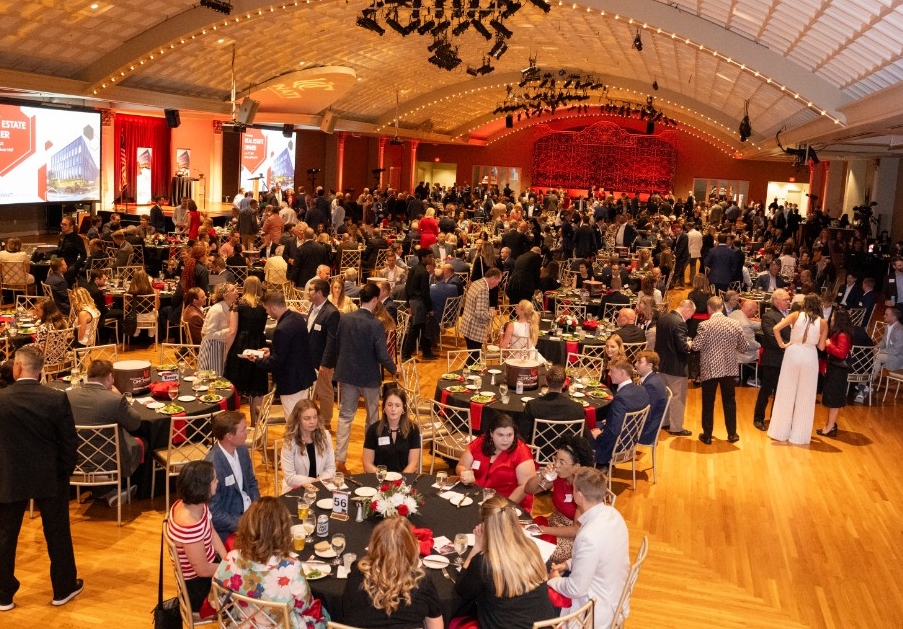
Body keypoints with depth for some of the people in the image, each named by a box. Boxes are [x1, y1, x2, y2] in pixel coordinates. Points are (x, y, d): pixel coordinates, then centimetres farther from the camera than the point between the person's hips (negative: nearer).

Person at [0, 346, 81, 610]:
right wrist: (65, 473, 5)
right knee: (58, 533, 15)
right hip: (50, 478, 0)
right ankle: (63, 589, 28)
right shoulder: (57, 399, -15)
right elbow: (69, 442, -10)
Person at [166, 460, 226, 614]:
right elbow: (203, 570, -25)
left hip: (208, 561, 7)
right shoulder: (189, 525, -35)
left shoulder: (197, 505, -10)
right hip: (198, 585, -7)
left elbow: (212, 533, 5)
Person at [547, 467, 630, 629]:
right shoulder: (612, 513, -9)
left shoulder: (589, 537, -35)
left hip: (598, 612, -8)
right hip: (615, 597, 8)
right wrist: (568, 564, 6)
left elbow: (576, 590, -25)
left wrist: (554, 580, -7)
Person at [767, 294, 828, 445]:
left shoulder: (796, 315, -3)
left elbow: (776, 328, -15)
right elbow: (821, 347, 3)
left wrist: (782, 344, -3)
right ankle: (799, 435, 17)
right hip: (810, 357, 0)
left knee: (786, 394, 11)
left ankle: (781, 432, 18)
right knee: (805, 397, 11)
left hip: (793, 354, 0)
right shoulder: (822, 323, 1)